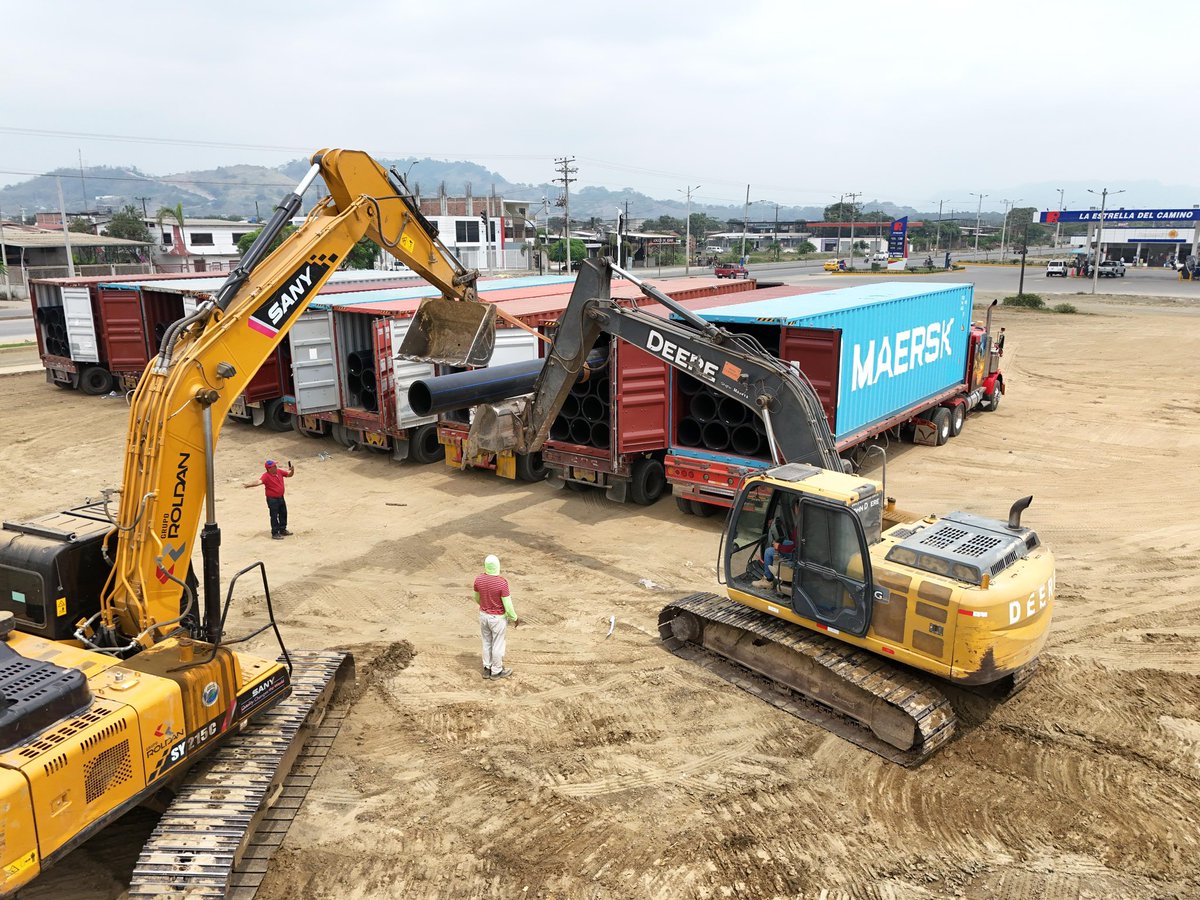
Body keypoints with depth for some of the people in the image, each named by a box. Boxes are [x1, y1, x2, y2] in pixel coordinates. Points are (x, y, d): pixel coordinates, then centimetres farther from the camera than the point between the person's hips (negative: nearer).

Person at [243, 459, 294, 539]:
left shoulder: (279, 472, 1)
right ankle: (275, 533, 10)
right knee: (274, 516, 0)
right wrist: (248, 484, -54)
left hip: (281, 498, 8)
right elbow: (259, 481, -37)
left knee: (283, 514, 20)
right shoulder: (266, 476, -22)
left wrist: (292, 470, -9)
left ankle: (283, 530, 37)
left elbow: (289, 475, 12)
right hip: (272, 499, -8)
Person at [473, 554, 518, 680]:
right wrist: (515, 618, -5)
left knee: (487, 643, 22)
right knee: (498, 644, 15)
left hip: (483, 615, 5)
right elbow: (508, 606, -22)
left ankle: (487, 669, 34)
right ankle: (496, 671, 32)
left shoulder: (479, 579, -15)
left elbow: (477, 598, 3)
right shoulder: (502, 582, -30)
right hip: (498, 618, -5)